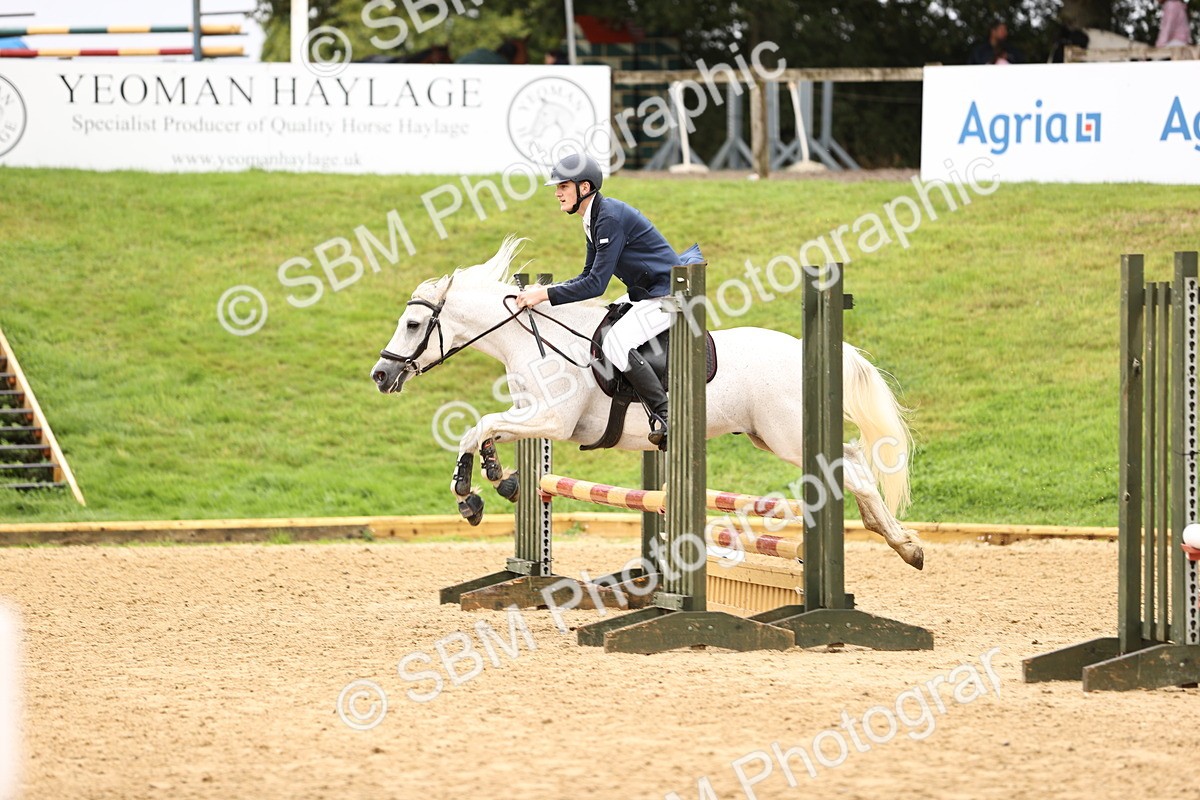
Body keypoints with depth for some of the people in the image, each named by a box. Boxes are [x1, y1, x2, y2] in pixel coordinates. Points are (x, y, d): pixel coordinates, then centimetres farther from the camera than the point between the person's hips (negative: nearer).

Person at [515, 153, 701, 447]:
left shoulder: (610, 218, -21)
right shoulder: (593, 221, 11)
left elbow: (596, 284, -24)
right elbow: (589, 277, 17)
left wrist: (546, 295, -22)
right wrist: (544, 290, 5)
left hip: (668, 295, -11)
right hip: (647, 296, 11)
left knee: (617, 343, -26)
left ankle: (665, 418, -24)